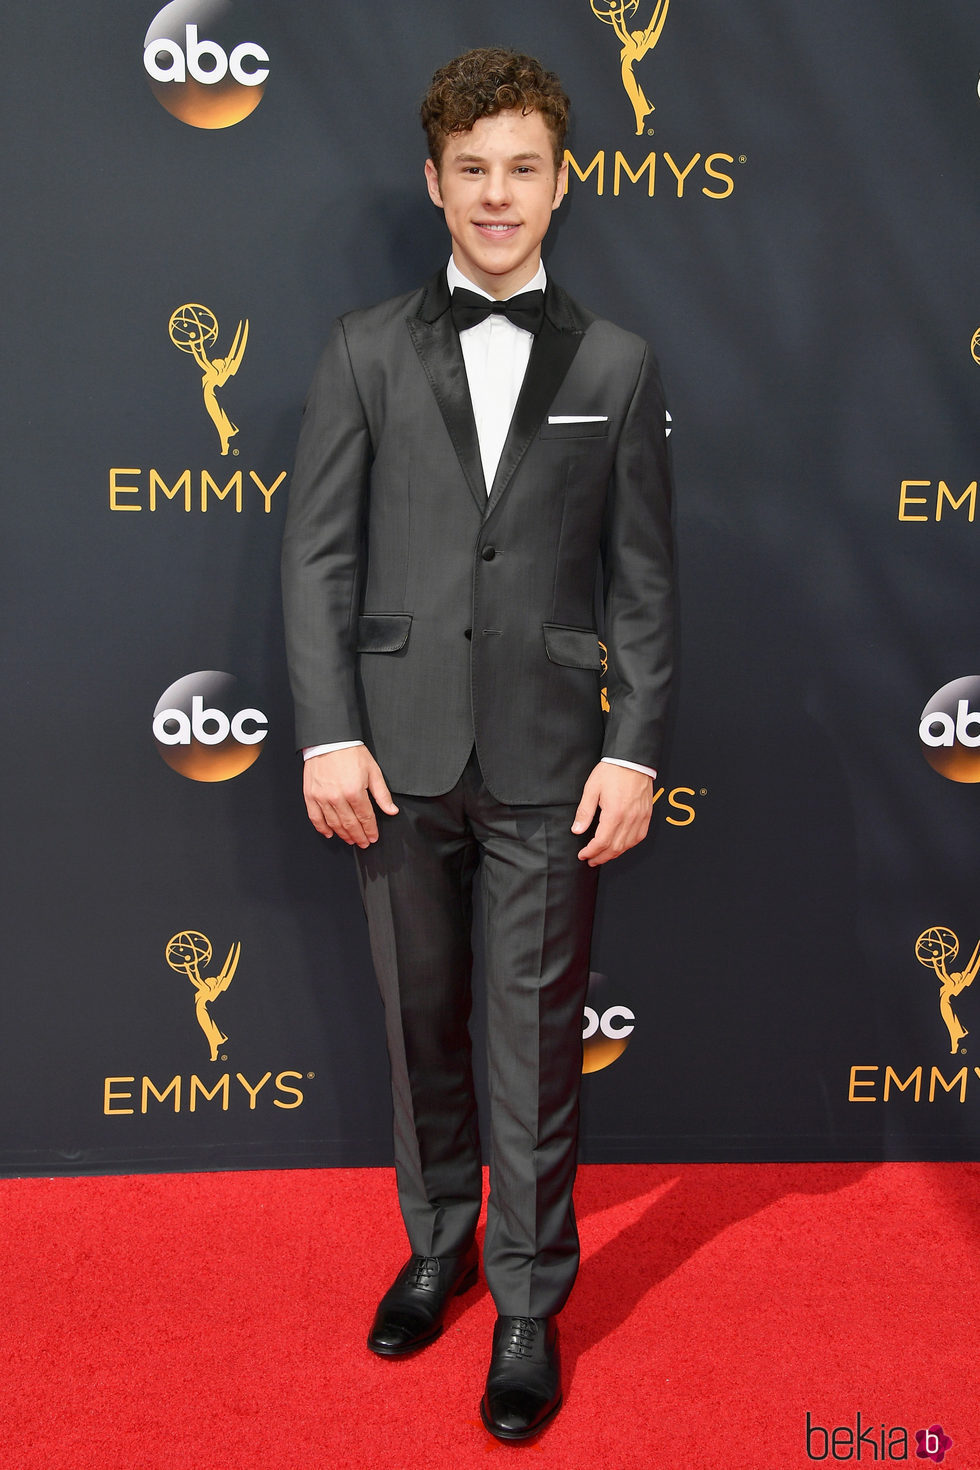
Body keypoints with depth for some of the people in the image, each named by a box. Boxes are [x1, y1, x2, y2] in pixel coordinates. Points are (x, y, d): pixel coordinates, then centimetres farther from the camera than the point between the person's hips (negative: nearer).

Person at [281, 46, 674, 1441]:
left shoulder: (617, 365, 4)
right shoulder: (365, 352, 4)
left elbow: (643, 582, 3)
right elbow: (318, 554, 1)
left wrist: (634, 750, -4)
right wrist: (329, 734, -7)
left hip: (549, 761, -1)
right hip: (399, 753, 1)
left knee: (538, 1038, 5)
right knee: (422, 1022, 14)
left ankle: (530, 1300, 22)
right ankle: (440, 1243, 35)